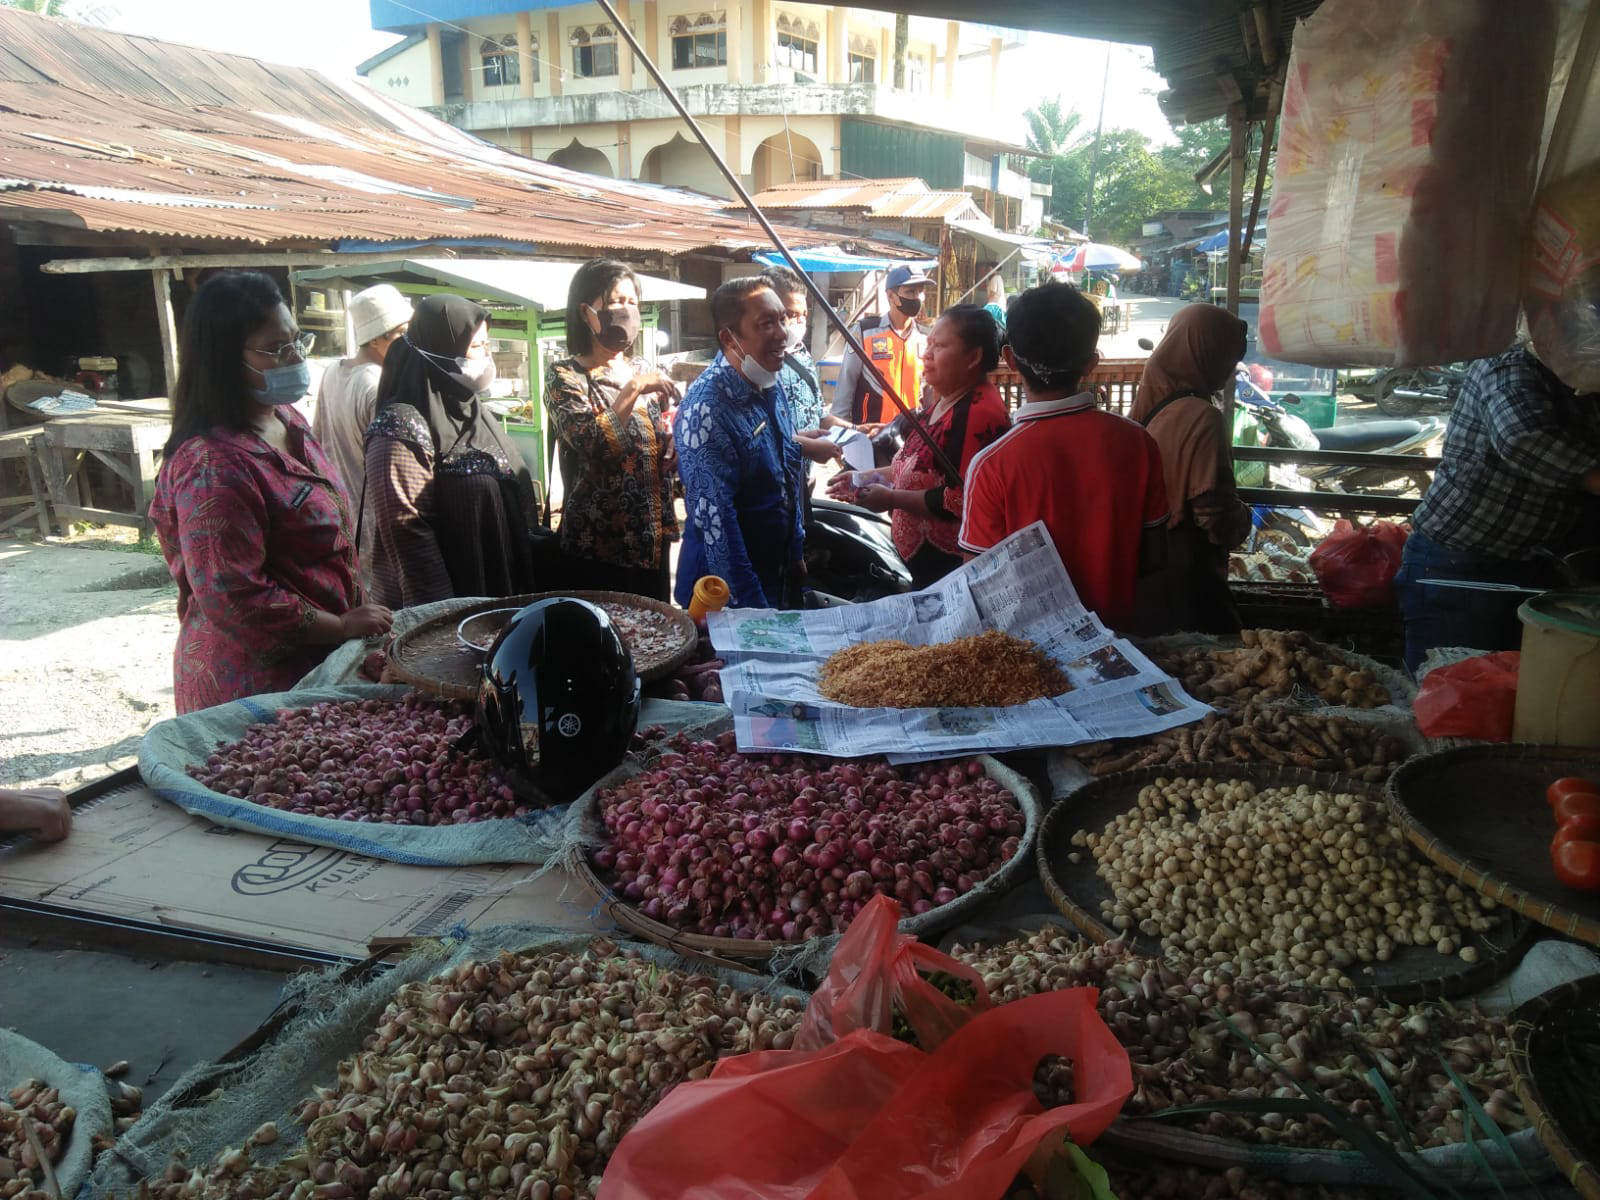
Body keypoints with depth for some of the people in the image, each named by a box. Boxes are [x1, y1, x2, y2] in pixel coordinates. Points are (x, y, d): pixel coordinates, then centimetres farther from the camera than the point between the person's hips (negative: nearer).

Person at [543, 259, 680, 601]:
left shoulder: (642, 371, 10)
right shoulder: (565, 376, -6)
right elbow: (592, 444, -23)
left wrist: (676, 451, -4)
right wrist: (633, 389, -20)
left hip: (652, 540, 6)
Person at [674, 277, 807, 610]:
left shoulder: (772, 386, 1)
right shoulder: (707, 408, -25)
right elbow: (714, 519, -26)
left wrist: (796, 551, 15)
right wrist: (750, 606, -23)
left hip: (781, 577, 8)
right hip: (729, 594, -8)